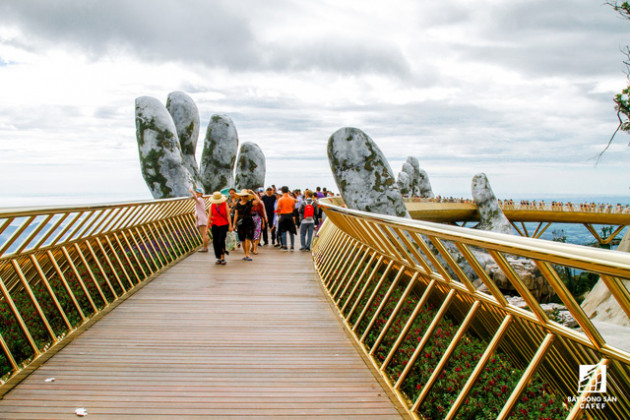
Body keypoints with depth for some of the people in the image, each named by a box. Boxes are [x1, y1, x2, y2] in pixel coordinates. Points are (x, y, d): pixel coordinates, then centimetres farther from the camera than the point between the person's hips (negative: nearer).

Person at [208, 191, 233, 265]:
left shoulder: (225, 204, -5)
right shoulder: (212, 205, 1)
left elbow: (228, 215, -4)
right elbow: (209, 217, 4)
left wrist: (230, 226, -7)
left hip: (224, 225, -3)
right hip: (215, 225, 3)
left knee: (221, 241, -15)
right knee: (215, 242, 0)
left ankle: (223, 258, -4)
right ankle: (219, 258, 14)